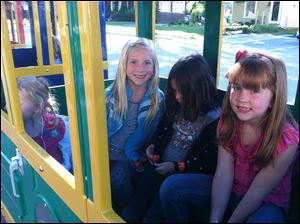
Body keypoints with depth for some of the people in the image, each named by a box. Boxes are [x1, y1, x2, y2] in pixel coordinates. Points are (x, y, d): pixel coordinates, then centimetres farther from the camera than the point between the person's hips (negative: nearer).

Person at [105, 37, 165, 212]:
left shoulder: (158, 99, -4)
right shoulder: (110, 94, -4)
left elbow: (156, 136, 3)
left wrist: (141, 158, -8)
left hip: (132, 160, -1)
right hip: (107, 154, 2)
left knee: (119, 177, -28)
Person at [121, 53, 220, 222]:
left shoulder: (214, 119, -12)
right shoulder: (176, 108, 6)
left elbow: (210, 161, -13)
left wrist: (176, 167, -15)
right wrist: (152, 146, 4)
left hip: (186, 173, -5)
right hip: (161, 166, 5)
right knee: (136, 204, -9)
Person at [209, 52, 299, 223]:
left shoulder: (286, 139, -27)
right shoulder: (228, 121, -13)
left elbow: (257, 193, -21)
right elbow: (223, 173, -15)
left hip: (268, 203, -4)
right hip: (231, 192, 4)